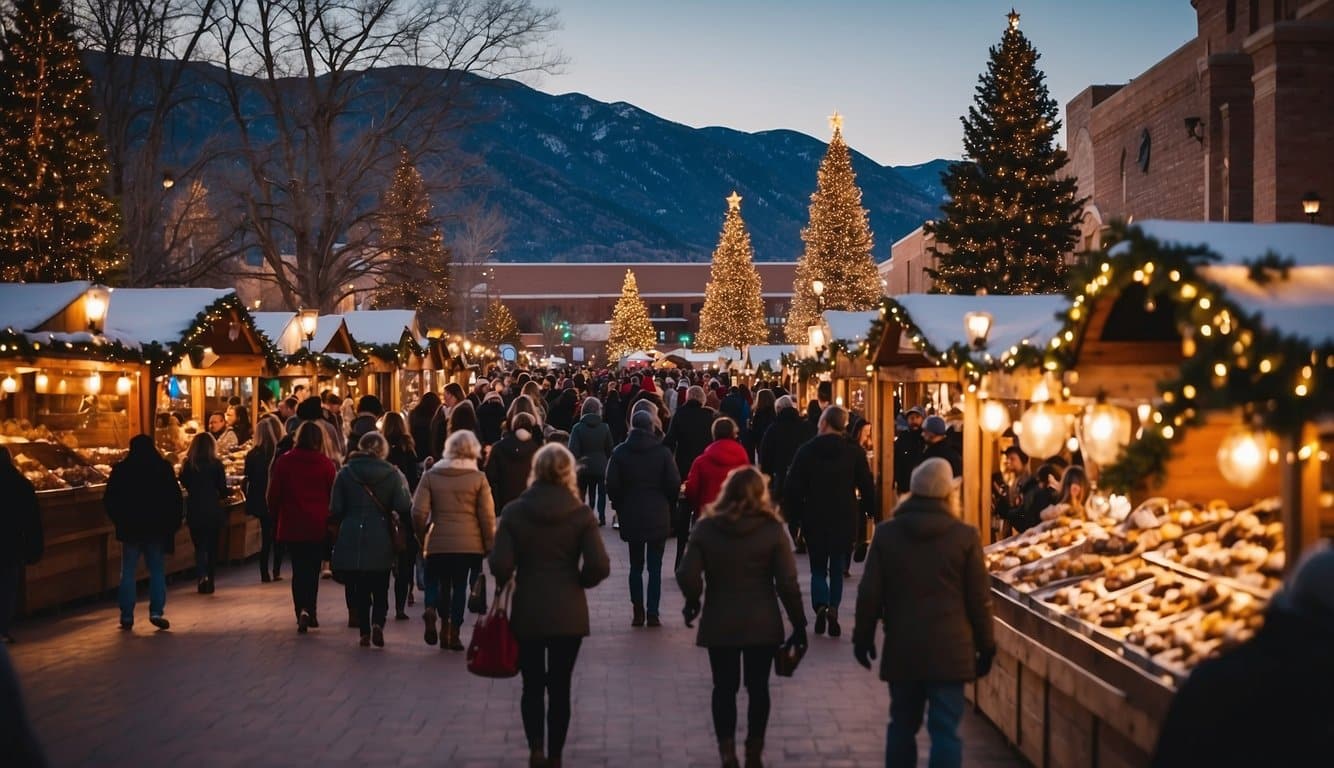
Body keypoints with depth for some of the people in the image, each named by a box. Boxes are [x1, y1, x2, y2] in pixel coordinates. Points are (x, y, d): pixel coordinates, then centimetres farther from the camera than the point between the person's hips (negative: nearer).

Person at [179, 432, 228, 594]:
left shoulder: (187, 464, -4)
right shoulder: (216, 464, -8)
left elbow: (183, 485, 6)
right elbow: (223, 490, -4)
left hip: (194, 512, 1)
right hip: (213, 511, -1)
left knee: (199, 546, 10)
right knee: (212, 547, 11)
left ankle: (202, 576, -12)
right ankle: (210, 582, 14)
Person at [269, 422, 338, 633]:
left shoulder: (283, 462, -2)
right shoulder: (326, 465, -5)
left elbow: (274, 495, 2)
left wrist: (275, 517, 14)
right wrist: (330, 520, 10)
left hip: (291, 525, 0)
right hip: (318, 526, 0)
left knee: (298, 569, 4)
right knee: (312, 569, 10)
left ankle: (302, 610, -11)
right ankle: (310, 612, 10)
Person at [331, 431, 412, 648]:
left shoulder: (345, 473, 0)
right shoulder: (392, 474, -4)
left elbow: (335, 510, -2)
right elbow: (404, 507, -11)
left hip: (351, 540, 1)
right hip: (381, 541, -1)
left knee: (359, 588, 11)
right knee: (380, 588, 11)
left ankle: (364, 631, 7)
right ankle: (378, 622, -10)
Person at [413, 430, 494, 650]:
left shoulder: (430, 476, 1)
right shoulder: (478, 478, -3)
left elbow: (418, 512, -4)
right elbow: (487, 515, -2)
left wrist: (422, 532, 14)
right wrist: (490, 544, 8)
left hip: (438, 542, 1)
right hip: (469, 543, -1)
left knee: (441, 584, 18)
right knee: (460, 586, 9)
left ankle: (432, 609, -10)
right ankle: (453, 632, 4)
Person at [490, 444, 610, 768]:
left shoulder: (514, 511, -5)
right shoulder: (581, 513, -6)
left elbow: (500, 565, -11)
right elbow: (599, 566, -12)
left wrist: (505, 582, 10)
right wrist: (578, 581, 7)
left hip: (527, 611, 0)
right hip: (569, 613, 0)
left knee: (532, 685, 14)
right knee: (560, 687, 10)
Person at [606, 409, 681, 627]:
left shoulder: (620, 452, -3)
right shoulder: (663, 452, -6)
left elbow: (612, 485, -4)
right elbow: (674, 484, -6)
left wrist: (620, 506, 11)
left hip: (631, 516, 1)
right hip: (658, 516, -1)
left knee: (635, 566, 11)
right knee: (655, 567, 4)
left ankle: (638, 612, 6)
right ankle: (652, 613, 1)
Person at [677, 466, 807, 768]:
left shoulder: (706, 528, -6)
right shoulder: (772, 529, -8)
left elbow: (687, 575, -9)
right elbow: (787, 583, -9)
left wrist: (693, 601, 11)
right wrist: (799, 623, 0)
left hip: (719, 622, 0)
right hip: (762, 623, 0)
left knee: (724, 688, 11)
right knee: (758, 688, 11)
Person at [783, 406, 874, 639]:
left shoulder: (806, 451, -4)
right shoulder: (855, 453, -2)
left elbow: (793, 487, -4)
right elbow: (867, 486, 0)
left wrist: (793, 514, 6)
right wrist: (870, 510, 13)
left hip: (814, 520, -1)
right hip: (844, 520, 1)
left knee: (818, 568, 9)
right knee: (837, 569, 12)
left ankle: (821, 606, -16)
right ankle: (833, 608, -6)